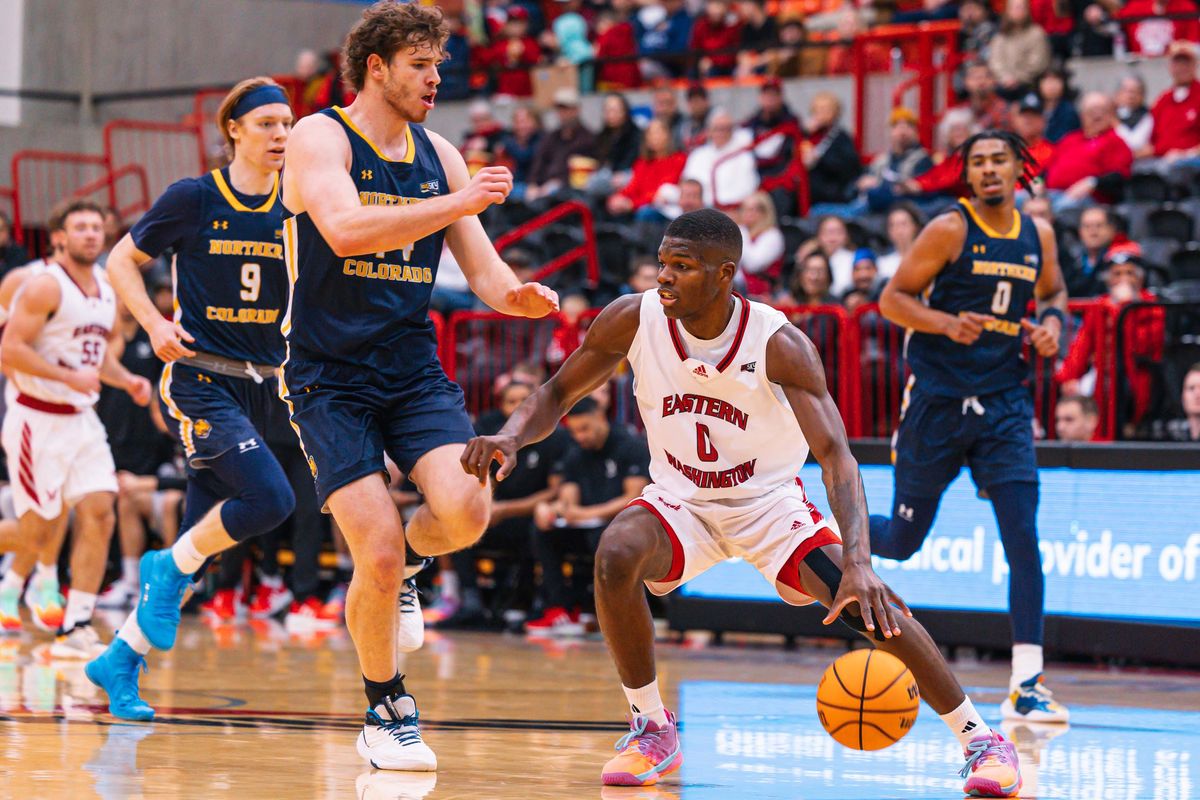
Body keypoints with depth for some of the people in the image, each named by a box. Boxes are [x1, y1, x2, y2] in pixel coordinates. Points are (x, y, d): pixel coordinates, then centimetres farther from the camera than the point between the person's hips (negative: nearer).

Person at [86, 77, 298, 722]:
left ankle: (119, 664, 16)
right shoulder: (194, 198, -5)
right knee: (268, 498, -25)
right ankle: (169, 567, -1)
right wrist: (155, 324, -10)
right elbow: (121, 262, 4)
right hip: (198, 383, -5)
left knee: (201, 541, 5)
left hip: (258, 386, 5)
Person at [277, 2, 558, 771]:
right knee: (379, 550, -13)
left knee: (468, 510, -20)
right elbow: (346, 230, -28)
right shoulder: (320, 138, -8)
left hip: (414, 369, 5)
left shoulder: (439, 155, 9)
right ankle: (386, 711, 10)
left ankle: (397, 569, 15)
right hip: (329, 375, -4)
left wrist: (523, 295, -15)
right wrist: (458, 203, -28)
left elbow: (486, 273, 8)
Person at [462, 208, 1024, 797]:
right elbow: (558, 394, -5)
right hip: (680, 499, 2)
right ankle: (651, 729, -12)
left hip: (770, 504, -2)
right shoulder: (633, 320, -18)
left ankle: (978, 737, -2)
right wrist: (511, 437, -29)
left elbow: (835, 454, -34)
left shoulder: (778, 345, -27)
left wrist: (857, 563, -49)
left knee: (871, 606, -21)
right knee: (616, 555, -31)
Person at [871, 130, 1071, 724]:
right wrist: (947, 323, -22)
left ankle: (1026, 684, -10)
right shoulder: (950, 230, -7)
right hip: (937, 400, -3)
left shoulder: (1037, 235, 7)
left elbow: (1052, 292, 26)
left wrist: (1051, 322, 3)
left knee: (1023, 539, -10)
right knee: (902, 542, 5)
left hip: (1003, 402, 3)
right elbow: (892, 298, -6)